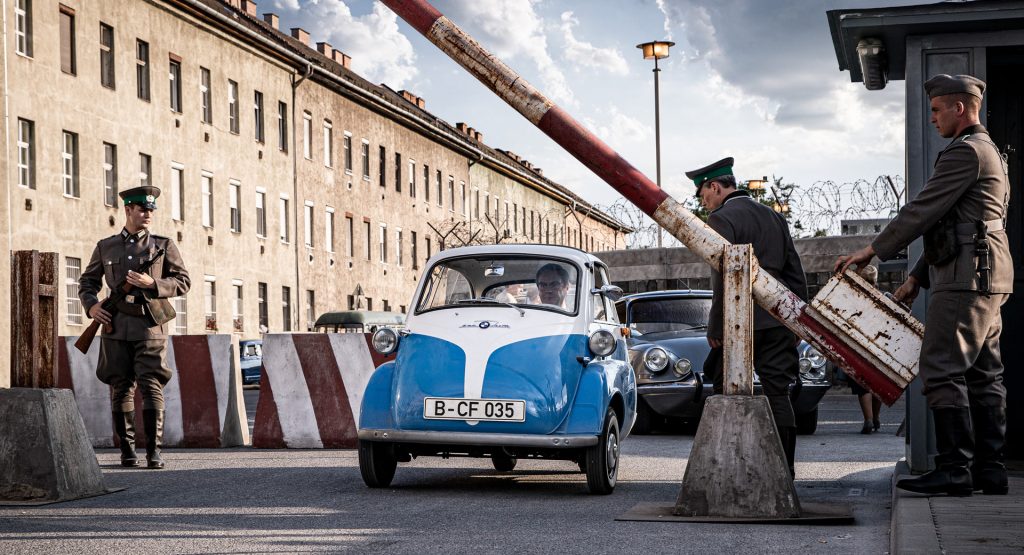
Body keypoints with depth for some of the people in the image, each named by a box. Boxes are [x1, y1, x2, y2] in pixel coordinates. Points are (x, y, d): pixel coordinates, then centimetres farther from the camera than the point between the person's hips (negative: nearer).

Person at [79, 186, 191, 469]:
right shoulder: (105, 247, 14)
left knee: (151, 386, -10)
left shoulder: (163, 245, 9)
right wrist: (91, 305, 0)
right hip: (116, 326, 2)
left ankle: (154, 450, -8)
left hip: (149, 326, -2)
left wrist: (151, 283, -10)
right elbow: (87, 281, 20)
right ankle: (127, 449, 12)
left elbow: (183, 281, 5)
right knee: (121, 388, 3)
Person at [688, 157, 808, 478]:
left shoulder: (722, 218, -7)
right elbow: (795, 273, 16)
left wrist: (715, 328, -11)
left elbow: (723, 277, -14)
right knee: (777, 394, 6)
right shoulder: (773, 217, 16)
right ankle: (784, 469, 4)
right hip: (779, 322, 6)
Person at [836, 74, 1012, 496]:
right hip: (986, 279, 11)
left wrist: (873, 250, -6)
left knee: (942, 369, -12)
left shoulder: (967, 151, -10)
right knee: (983, 374, 8)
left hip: (966, 277, -11)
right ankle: (990, 468, 9)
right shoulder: (988, 152, 24)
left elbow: (923, 211, -14)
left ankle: (954, 469, -15)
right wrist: (917, 277, 23)